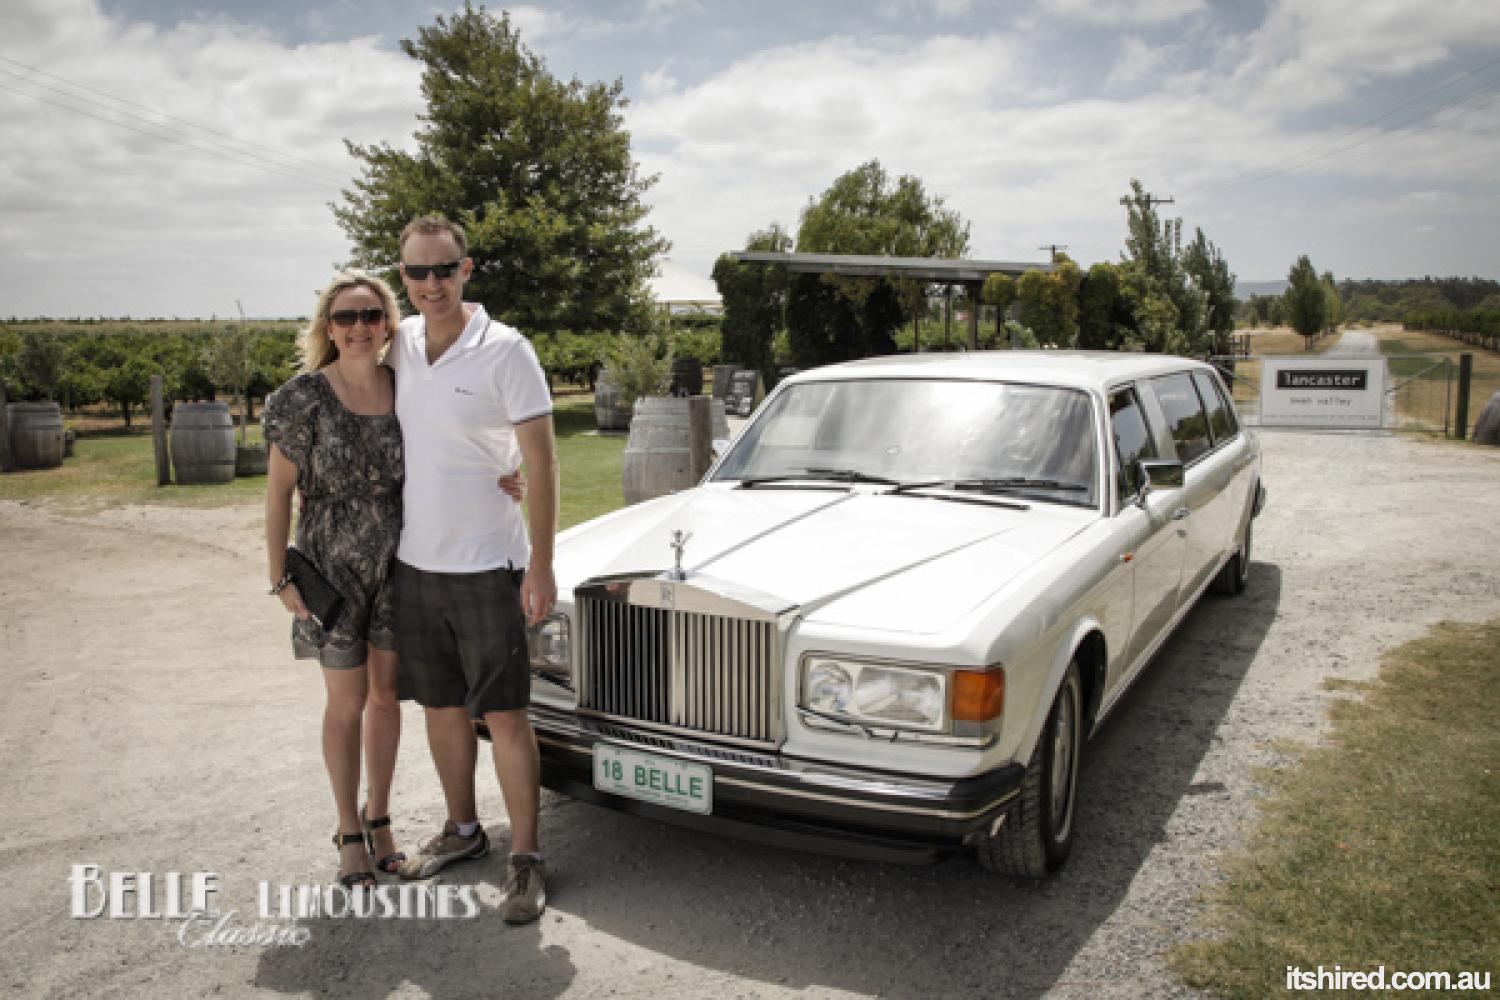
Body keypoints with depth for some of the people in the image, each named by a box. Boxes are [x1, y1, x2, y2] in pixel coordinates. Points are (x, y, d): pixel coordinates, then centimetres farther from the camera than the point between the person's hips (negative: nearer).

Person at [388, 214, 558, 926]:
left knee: (505, 714, -1)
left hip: (486, 566, -5)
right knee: (441, 706, 16)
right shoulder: (401, 342, 3)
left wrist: (541, 565, -14)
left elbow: (540, 463, -11)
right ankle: (462, 828, 34)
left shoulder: (506, 351, -12)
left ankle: (525, 858, 11)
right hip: (414, 561, 6)